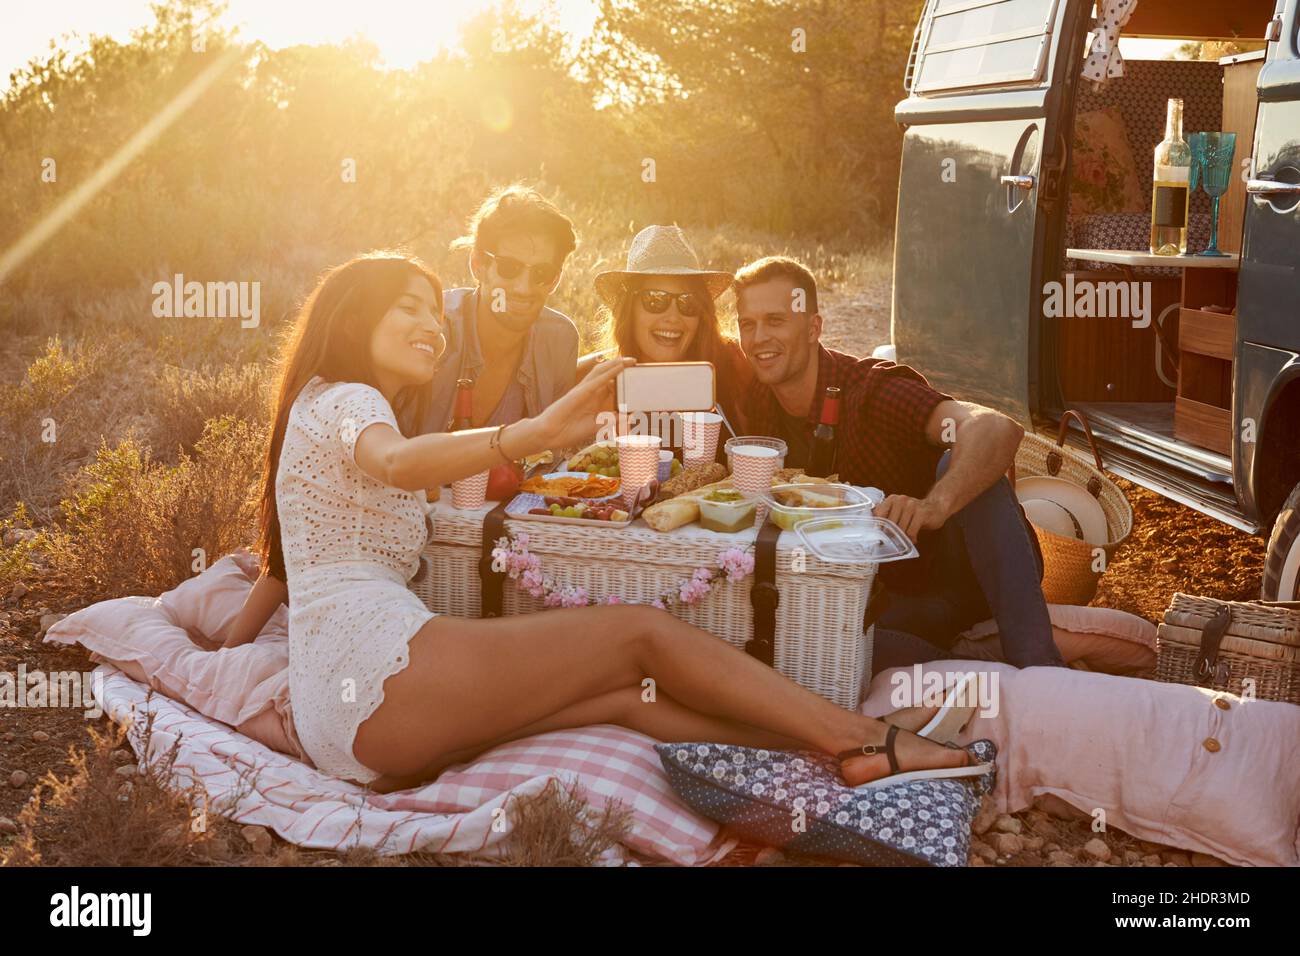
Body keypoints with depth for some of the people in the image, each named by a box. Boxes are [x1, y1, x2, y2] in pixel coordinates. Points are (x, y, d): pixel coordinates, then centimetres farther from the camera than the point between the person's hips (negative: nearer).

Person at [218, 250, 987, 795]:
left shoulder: (353, 411, 32)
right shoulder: (339, 401, -1)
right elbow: (400, 462, -25)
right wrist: (543, 430, -41)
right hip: (377, 669, -9)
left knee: (626, 694, -3)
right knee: (642, 630, -9)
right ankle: (869, 743, -9)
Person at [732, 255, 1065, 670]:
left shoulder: (871, 389, -22)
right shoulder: (757, 400, -3)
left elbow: (998, 428, -38)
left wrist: (934, 506, -56)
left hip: (966, 573, -4)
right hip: (896, 596, 4)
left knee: (958, 462, -34)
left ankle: (1037, 661, -34)